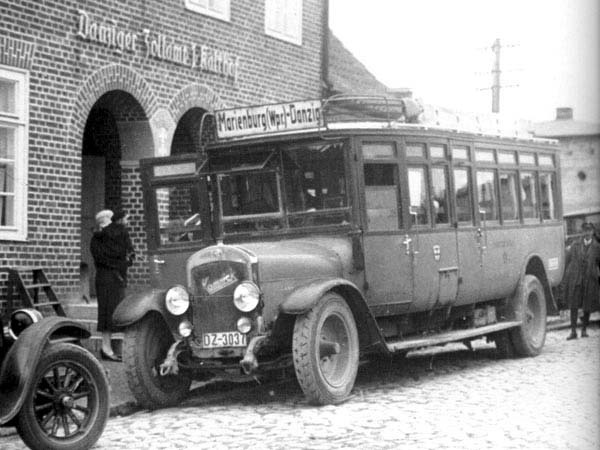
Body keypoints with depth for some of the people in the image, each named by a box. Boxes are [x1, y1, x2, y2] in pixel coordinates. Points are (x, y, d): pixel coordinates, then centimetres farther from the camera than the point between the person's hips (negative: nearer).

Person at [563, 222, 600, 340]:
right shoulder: (575, 245, 5)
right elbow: (568, 260, 8)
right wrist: (567, 276, 3)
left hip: (590, 280, 0)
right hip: (575, 279, 0)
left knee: (587, 306, 6)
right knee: (573, 305, -3)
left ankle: (584, 330, 22)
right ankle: (573, 331, 1)